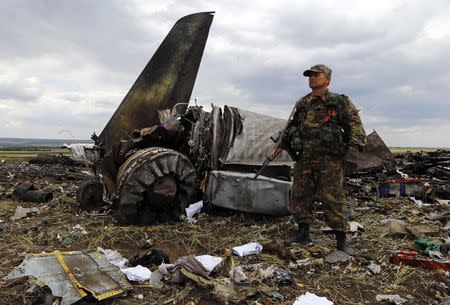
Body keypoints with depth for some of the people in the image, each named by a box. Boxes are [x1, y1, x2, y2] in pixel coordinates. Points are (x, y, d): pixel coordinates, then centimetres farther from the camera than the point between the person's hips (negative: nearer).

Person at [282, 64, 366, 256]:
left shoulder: (340, 102, 3)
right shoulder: (302, 104, 17)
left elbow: (354, 123, -5)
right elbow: (293, 124, 29)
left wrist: (357, 142, -19)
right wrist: (287, 137, 13)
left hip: (329, 160, -5)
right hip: (304, 158, 5)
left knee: (333, 199, -3)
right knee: (300, 196, 9)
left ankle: (341, 240, 8)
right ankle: (303, 233, 24)